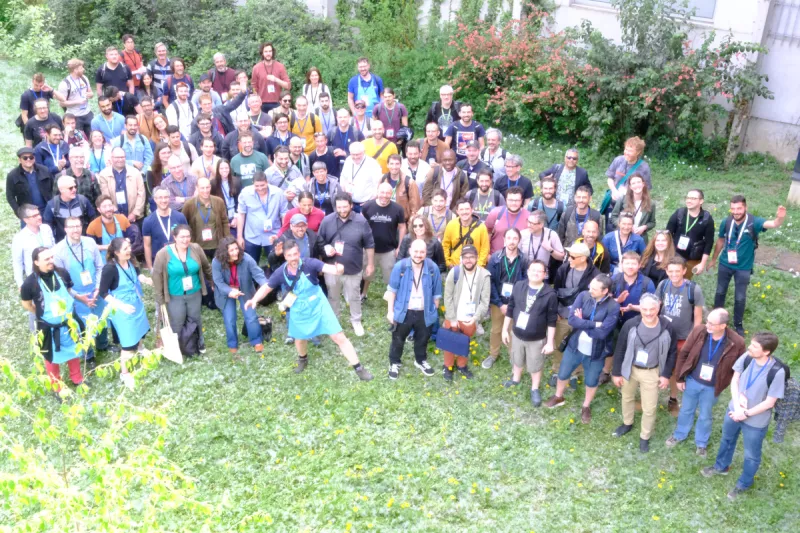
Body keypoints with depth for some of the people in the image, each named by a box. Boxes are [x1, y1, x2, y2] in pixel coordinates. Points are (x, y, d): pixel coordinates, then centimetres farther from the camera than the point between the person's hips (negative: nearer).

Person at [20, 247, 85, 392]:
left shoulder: (62, 273, -14)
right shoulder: (30, 283, -22)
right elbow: (26, 304, -4)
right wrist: (42, 314, 4)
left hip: (69, 323, 3)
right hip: (48, 328, -3)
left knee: (73, 351, 23)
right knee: (52, 357, 18)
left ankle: (77, 379, 47)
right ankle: (57, 387, 40)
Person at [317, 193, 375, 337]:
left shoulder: (361, 221, -13)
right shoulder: (327, 220, -9)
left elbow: (369, 245, -3)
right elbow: (320, 242, 1)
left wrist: (370, 264, 1)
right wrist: (326, 248, -20)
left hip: (353, 269, -1)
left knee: (354, 297, 17)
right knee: (332, 296, 21)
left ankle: (356, 321, 38)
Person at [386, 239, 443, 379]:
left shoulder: (433, 268, -12)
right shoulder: (400, 266, -17)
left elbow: (436, 293, 0)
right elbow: (392, 290, -7)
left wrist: (435, 311, 6)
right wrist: (390, 311, -5)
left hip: (425, 313, 2)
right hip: (403, 312, -2)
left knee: (422, 339, 24)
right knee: (398, 340, 17)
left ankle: (421, 360, 50)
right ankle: (394, 363, 40)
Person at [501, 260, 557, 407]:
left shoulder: (549, 294, -21)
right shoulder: (518, 286, -11)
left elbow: (552, 321, -14)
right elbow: (510, 309, -1)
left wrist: (550, 342, -12)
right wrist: (505, 329, 3)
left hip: (537, 339, -3)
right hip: (517, 334, 3)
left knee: (535, 366, 17)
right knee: (517, 360, 27)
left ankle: (535, 389, 41)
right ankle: (516, 379, 54)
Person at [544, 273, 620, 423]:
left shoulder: (613, 307, -22)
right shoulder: (583, 295, -14)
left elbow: (602, 332, -28)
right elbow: (572, 319, -21)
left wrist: (582, 323, -19)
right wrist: (594, 323, -27)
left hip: (596, 352, -2)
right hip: (575, 346, 3)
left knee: (591, 382, 20)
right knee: (563, 374, 21)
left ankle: (586, 406, 46)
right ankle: (558, 397, 49)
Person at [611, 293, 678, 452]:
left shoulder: (667, 327, -19)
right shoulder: (630, 325, -20)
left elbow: (672, 353, -4)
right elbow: (620, 350, -9)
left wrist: (666, 375, -4)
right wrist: (617, 373, -4)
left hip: (652, 373, -1)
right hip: (630, 369, 1)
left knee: (649, 408, 9)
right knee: (627, 397, 24)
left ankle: (645, 437, 33)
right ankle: (627, 423, 52)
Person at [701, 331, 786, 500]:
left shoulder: (777, 372, -32)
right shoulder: (746, 357, -19)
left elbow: (769, 402, -21)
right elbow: (734, 381, -5)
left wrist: (746, 413, -16)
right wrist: (737, 405, -17)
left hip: (756, 421, -4)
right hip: (734, 410, 4)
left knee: (751, 456, 18)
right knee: (727, 440, 29)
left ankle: (743, 484, 44)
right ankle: (721, 466, 57)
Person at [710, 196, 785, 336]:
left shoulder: (753, 222, -21)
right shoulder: (726, 222, -12)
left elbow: (773, 224, -38)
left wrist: (780, 218, -62)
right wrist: (713, 259, 15)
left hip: (743, 268, -2)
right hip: (725, 264, 2)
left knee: (740, 298, 10)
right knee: (720, 292, 19)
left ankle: (738, 324, 31)